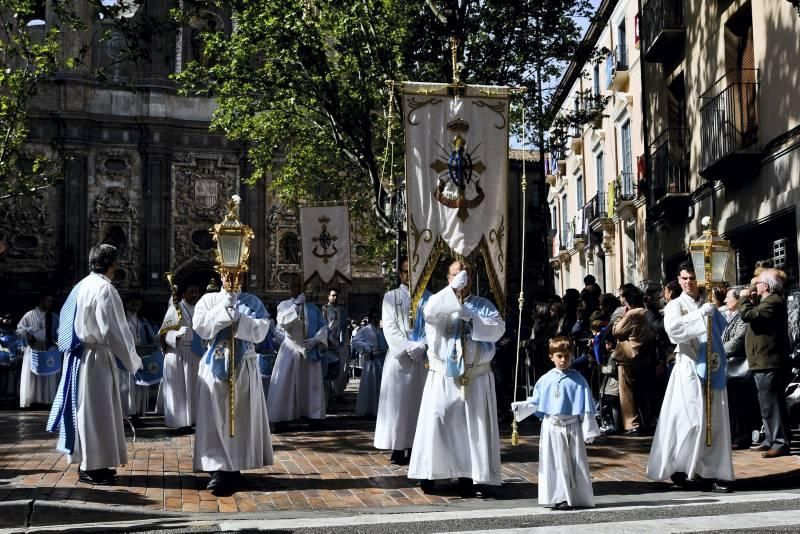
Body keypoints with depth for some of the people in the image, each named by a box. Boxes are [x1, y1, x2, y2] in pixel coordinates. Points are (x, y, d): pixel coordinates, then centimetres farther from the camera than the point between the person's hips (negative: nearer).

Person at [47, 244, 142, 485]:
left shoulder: (84, 285, 12)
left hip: (82, 354, 9)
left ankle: (89, 462, 21)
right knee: (95, 409, -2)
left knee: (89, 409, 14)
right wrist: (132, 360, -11)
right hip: (96, 356, -9)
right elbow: (111, 329, -20)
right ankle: (91, 466, 4)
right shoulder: (104, 288, -17)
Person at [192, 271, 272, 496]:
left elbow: (261, 330, -8)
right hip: (216, 366, 0)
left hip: (244, 366, 1)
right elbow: (200, 327, -9)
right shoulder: (208, 299, 7)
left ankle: (235, 467, 13)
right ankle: (219, 469, -2)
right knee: (216, 419, -4)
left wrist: (236, 316, -15)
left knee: (242, 417, 4)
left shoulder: (253, 302, 7)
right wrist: (225, 306, -12)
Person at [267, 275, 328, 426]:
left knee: (310, 386, 4)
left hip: (310, 352, 2)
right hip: (290, 351, -2)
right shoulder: (284, 305, 4)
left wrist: (315, 340, -11)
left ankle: (311, 416, 10)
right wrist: (296, 305, -16)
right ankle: (282, 419, -2)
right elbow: (282, 322, -15)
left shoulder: (313, 308, 10)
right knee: (286, 386, -4)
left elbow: (323, 327, 6)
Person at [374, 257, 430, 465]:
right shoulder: (391, 297, 8)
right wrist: (408, 348, -12)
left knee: (418, 402, 2)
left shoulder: (429, 298, 10)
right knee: (397, 403, -2)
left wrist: (420, 347, -12)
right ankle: (398, 449, 0)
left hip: (423, 359, 1)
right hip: (399, 358, -1)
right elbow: (390, 328, -1)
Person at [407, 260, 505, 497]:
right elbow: (429, 312, -20)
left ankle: (467, 475, 8)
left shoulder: (484, 305, 10)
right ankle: (429, 473, 6)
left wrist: (471, 317, -16)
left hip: (476, 377, 1)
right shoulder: (440, 301, 5)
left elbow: (498, 329, -7)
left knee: (473, 425, 1)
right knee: (437, 421, -4)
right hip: (443, 375, -1)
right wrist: (454, 288, -25)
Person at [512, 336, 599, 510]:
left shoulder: (578, 379, -1)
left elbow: (586, 407, -1)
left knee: (575, 463, 2)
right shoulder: (545, 380, 4)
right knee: (554, 462, 3)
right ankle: (559, 498, 10)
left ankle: (576, 497, 12)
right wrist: (520, 407, -5)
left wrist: (589, 431, -4)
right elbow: (535, 402, 10)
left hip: (572, 427, -2)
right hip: (551, 427, 2)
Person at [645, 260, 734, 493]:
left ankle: (717, 472, 10)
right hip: (689, 367, -5)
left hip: (712, 368, 5)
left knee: (716, 421, 3)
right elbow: (673, 328, -21)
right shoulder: (675, 305, -1)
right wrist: (701, 313, -24)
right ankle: (678, 466, 6)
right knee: (692, 420, -10)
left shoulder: (708, 305, 13)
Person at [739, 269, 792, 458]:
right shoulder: (769, 301, 17)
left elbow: (748, 315, -26)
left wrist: (744, 298, -11)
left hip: (768, 362, -11)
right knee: (768, 404, 15)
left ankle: (780, 443, -5)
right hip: (764, 362, 11)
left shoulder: (773, 302, -18)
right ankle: (771, 440, 22)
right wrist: (750, 299, 11)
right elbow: (756, 316, 21)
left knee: (771, 403, -9)